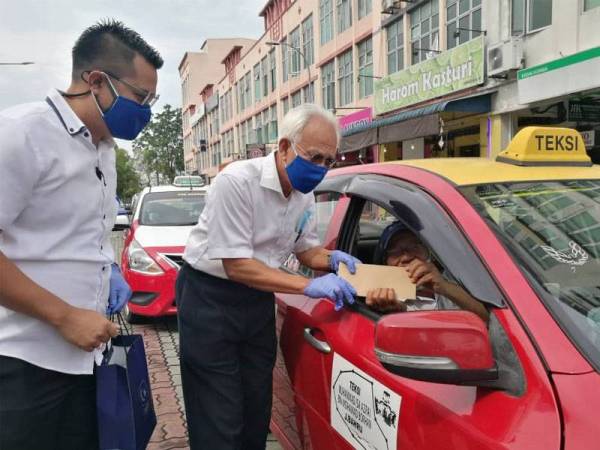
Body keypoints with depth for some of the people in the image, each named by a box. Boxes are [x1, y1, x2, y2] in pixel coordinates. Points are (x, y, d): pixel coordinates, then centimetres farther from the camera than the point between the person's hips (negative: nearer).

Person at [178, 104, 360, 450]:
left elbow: (306, 249, 13)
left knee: (257, 411, 14)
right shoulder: (237, 181, -24)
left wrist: (330, 259, -11)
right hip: (210, 296, -6)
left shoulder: (305, 194, 0)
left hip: (258, 298, 7)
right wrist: (309, 286, -30)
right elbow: (236, 266, -25)